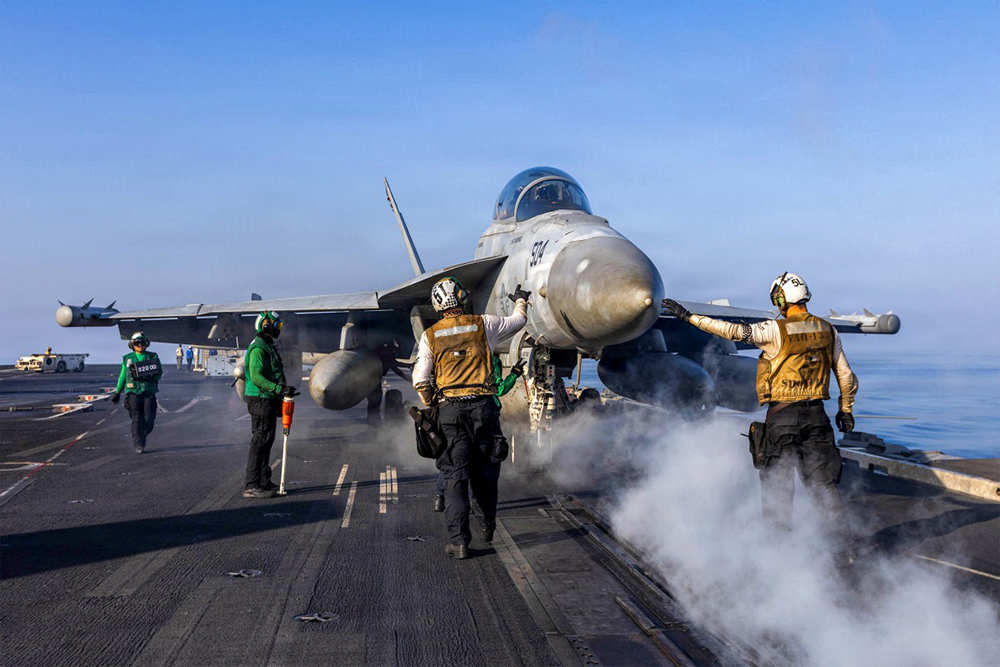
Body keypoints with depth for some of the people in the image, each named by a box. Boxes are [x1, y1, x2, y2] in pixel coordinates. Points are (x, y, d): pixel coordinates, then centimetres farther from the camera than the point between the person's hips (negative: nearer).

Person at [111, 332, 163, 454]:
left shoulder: (153, 357, 9)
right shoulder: (127, 359, 11)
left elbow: (159, 374, 4)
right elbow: (122, 376, 18)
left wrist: (150, 376, -16)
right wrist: (117, 392, 21)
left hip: (149, 393, 0)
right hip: (133, 393, 0)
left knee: (149, 420, -5)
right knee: (137, 420, -7)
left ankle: (141, 438, 21)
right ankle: (137, 445, -1)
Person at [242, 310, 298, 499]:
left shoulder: (269, 347, 18)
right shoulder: (258, 349, -15)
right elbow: (256, 377, -25)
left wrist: (284, 390, 25)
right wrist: (279, 389, -30)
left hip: (268, 400, 11)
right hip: (260, 400, -11)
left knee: (266, 441, 14)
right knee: (259, 442, -10)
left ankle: (264, 481, 22)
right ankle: (251, 486, -10)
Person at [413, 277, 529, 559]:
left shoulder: (430, 335, 4)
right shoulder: (483, 324, 3)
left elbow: (420, 380, 0)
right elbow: (518, 321, 21)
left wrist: (432, 407, 17)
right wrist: (520, 301, 41)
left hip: (450, 409, 0)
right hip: (483, 405, 0)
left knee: (455, 474, 1)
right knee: (485, 468, 15)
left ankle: (459, 541, -3)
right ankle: (488, 524, 31)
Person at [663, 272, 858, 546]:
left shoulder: (776, 330, -13)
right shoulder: (828, 331, 4)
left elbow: (734, 331, -21)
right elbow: (846, 376, 10)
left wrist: (689, 316, -16)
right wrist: (846, 409, 24)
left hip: (782, 414, -4)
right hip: (816, 415, 5)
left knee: (777, 485, 7)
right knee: (823, 481, 13)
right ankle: (843, 536, 14)